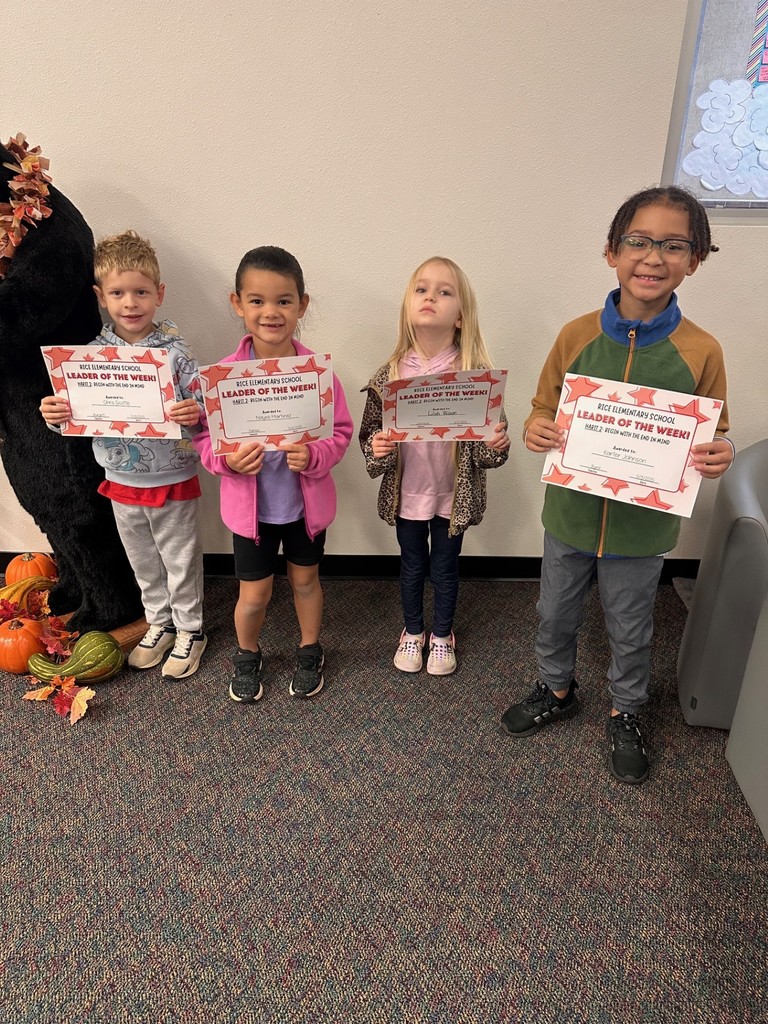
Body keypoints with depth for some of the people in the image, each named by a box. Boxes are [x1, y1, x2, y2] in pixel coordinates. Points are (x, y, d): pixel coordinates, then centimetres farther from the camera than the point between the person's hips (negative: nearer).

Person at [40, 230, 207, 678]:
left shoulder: (175, 353, -13)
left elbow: (203, 408, -15)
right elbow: (76, 415, 2)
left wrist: (197, 413, -37)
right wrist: (56, 415, -19)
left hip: (173, 481, -4)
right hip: (122, 483, 4)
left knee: (181, 561, 12)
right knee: (144, 564, 20)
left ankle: (190, 630, 31)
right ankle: (159, 624, 40)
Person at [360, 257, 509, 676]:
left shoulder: (476, 374, -13)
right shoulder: (389, 375, -10)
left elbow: (491, 437, -5)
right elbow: (370, 433, -2)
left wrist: (496, 445, -26)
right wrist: (377, 449, -23)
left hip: (453, 494, -1)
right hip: (406, 493, 1)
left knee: (445, 568, 18)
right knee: (411, 566, 20)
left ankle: (442, 635, 42)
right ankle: (412, 632, 44)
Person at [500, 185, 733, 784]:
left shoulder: (701, 351, -11)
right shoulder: (576, 335, -8)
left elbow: (710, 440, -1)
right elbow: (544, 411, 1)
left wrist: (717, 460, -24)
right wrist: (536, 433, -21)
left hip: (642, 525, -1)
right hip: (571, 512, 2)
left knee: (630, 631, 19)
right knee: (555, 615, 20)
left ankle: (625, 712, 46)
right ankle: (557, 691, 48)